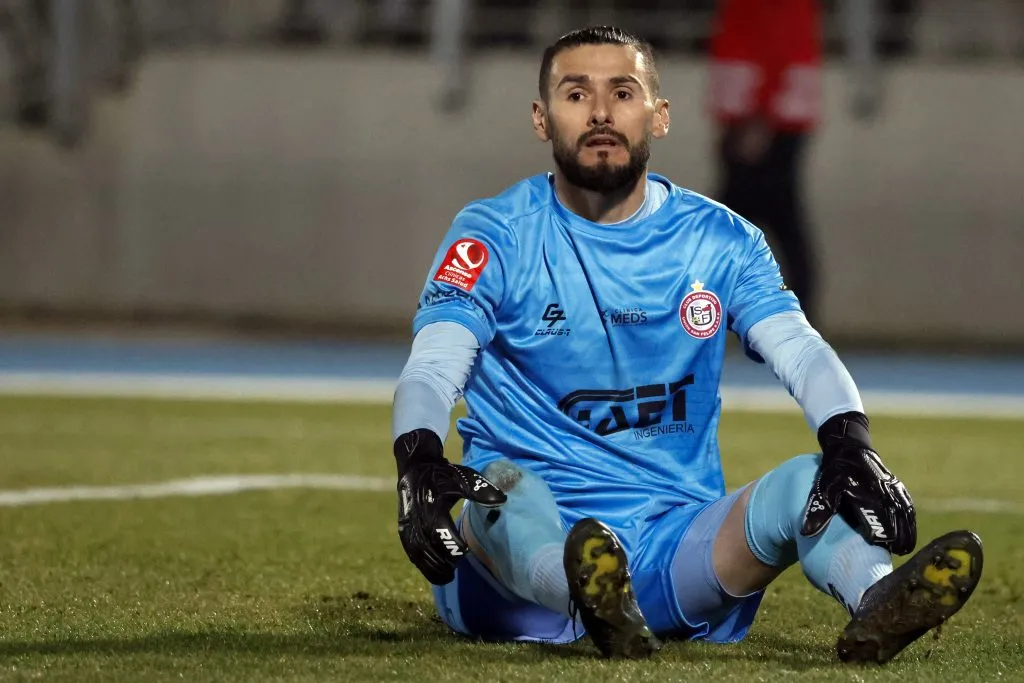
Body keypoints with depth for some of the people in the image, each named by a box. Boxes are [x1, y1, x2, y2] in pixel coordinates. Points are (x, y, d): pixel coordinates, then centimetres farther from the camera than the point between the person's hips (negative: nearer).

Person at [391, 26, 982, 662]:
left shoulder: (720, 241, 10)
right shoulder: (495, 236, 3)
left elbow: (803, 352, -5)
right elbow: (432, 365, -13)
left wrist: (851, 443, -28)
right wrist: (418, 459, -37)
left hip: (677, 541, 2)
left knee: (811, 480, -23)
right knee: (505, 487, -35)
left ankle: (877, 602, -56)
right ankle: (597, 605, -68)